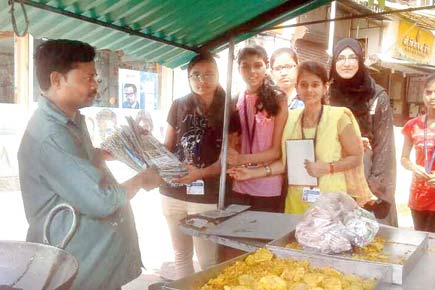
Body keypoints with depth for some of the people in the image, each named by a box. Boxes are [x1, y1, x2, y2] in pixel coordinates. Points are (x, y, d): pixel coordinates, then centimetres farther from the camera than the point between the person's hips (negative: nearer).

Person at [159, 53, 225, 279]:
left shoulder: (227, 111, -4)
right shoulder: (179, 106, 3)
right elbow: (166, 147, 9)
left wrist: (200, 173, -26)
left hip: (207, 196, -3)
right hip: (173, 191, 3)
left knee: (208, 261, 4)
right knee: (181, 255, 19)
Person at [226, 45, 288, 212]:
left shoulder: (278, 99, -4)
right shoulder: (236, 100, 5)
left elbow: (277, 150, -6)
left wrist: (243, 159, -20)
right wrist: (231, 159, -7)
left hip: (268, 189, -2)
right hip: (238, 186, 3)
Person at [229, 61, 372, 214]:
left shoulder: (338, 117, -8)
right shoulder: (291, 118, 4)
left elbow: (356, 157, -3)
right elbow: (287, 161, 9)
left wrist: (327, 167, -18)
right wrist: (253, 173, 2)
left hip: (330, 200, -3)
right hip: (297, 200, 3)